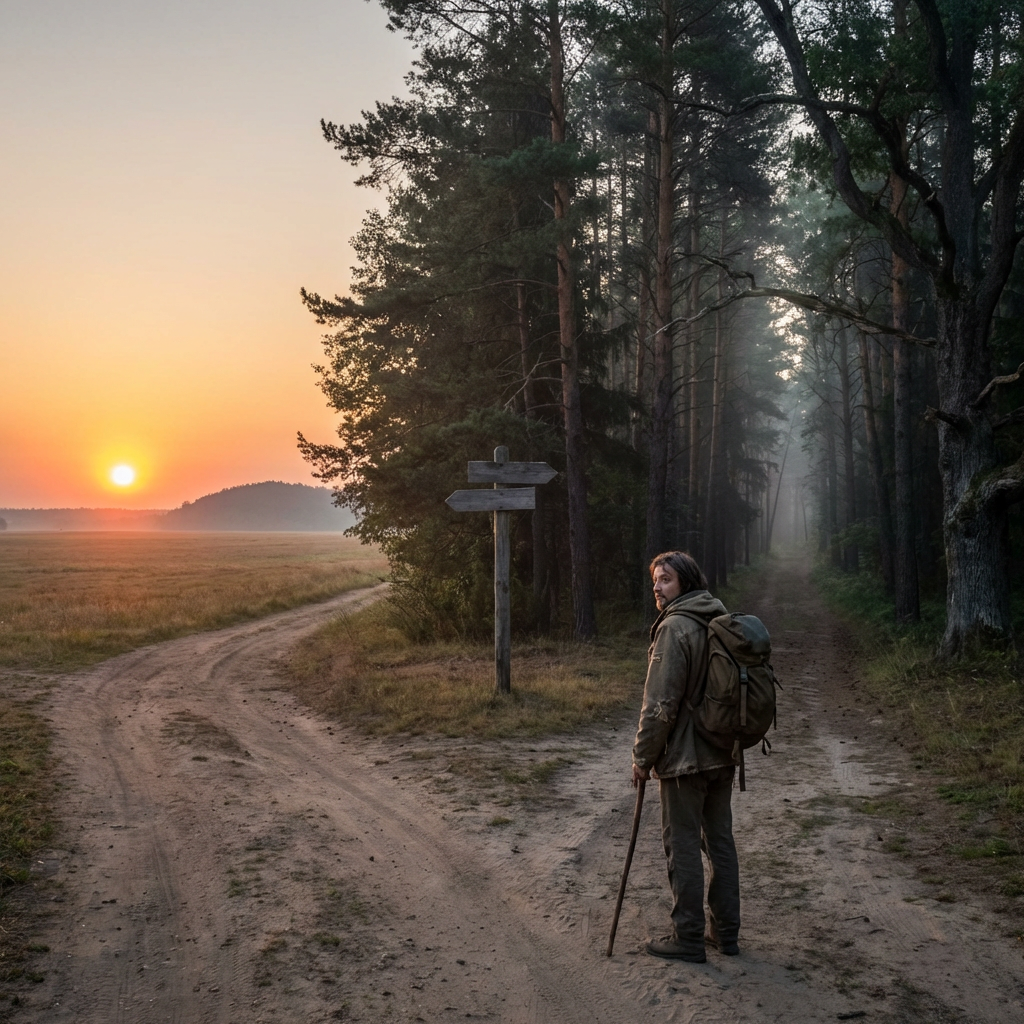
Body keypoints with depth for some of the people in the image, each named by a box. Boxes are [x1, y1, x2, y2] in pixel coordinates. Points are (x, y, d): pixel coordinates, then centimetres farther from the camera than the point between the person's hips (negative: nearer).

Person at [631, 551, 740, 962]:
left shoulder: (674, 627, -17)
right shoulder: (721, 622, 10)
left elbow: (661, 703, -19)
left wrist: (643, 755, -10)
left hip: (684, 757, -8)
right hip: (723, 755, 8)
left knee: (683, 845, 1)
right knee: (720, 840, 15)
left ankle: (688, 937, 9)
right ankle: (726, 931, 23)